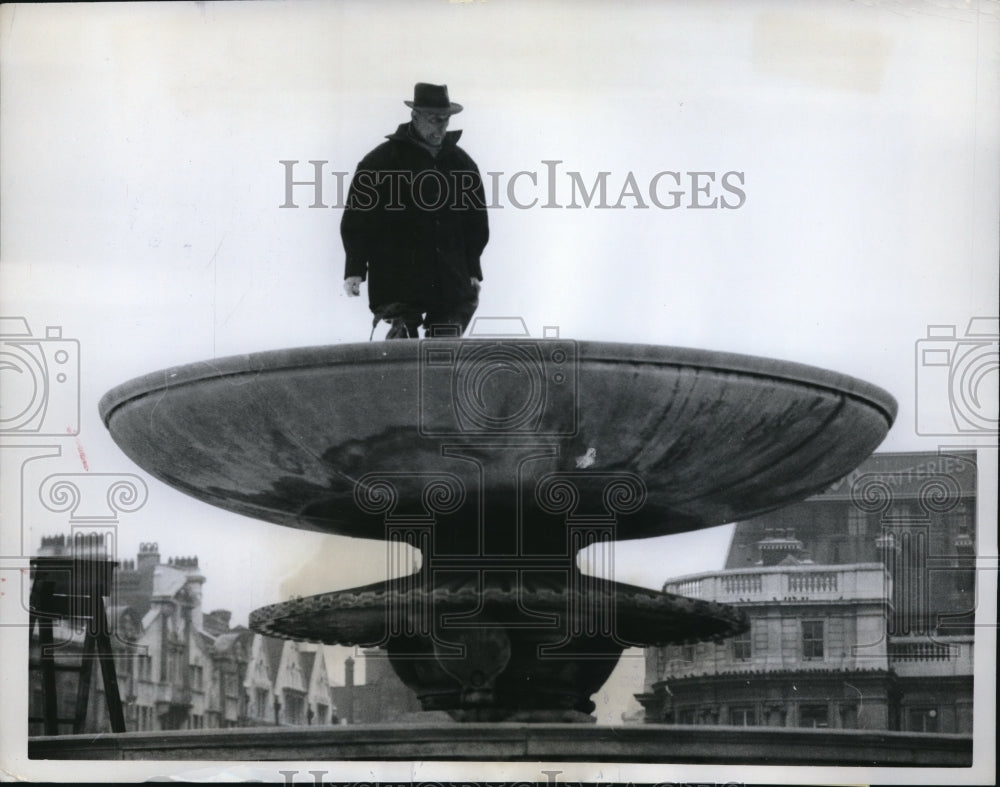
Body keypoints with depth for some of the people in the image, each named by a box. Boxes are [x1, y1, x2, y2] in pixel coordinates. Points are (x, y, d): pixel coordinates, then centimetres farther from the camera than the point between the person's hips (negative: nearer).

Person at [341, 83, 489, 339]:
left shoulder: (462, 163, 14)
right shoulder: (380, 161, 1)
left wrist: (473, 271, 15)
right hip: (397, 284, -4)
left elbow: (477, 223, 20)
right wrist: (355, 269, -6)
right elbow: (356, 219, 0)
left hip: (451, 284, 4)